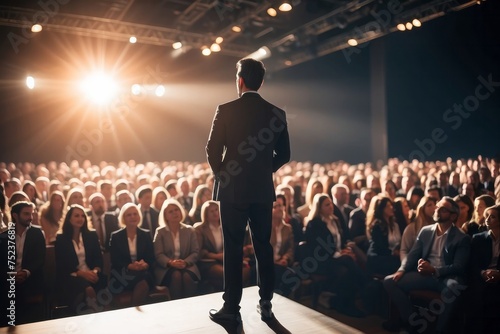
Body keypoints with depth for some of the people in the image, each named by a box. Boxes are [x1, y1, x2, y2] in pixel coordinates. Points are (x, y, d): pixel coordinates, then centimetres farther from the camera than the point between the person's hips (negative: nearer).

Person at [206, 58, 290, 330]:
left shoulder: (226, 110, -8)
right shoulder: (277, 114, 3)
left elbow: (213, 149, -8)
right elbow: (283, 155, 6)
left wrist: (221, 174, 9)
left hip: (232, 189, -3)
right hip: (263, 190, 4)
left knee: (233, 250, 4)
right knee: (263, 247, 13)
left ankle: (231, 309, 12)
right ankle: (266, 304, 22)